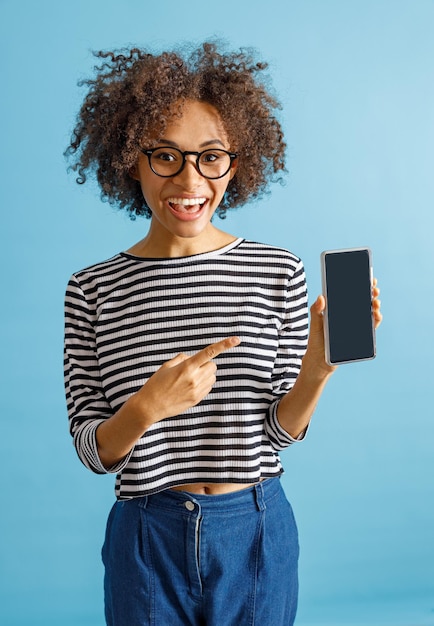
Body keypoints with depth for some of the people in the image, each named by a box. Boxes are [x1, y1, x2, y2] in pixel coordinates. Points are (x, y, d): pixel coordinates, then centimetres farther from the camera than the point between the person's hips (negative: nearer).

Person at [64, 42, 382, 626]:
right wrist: (146, 407, -25)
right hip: (148, 539, 0)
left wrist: (317, 365, -21)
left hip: (256, 533, 1)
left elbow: (282, 430, -2)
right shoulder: (93, 290, -7)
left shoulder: (279, 272, -6)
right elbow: (93, 452, -6)